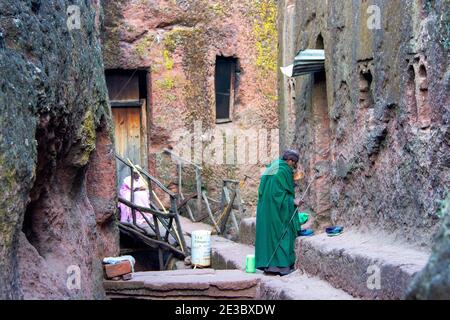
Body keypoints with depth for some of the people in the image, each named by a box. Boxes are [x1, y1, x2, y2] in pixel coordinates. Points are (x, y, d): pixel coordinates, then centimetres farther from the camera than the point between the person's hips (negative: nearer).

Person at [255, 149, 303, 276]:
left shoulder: (273, 167, 14)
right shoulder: (283, 171, -15)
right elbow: (279, 192, -22)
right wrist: (293, 201, -14)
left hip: (265, 209, 9)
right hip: (277, 210, -9)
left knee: (268, 233, 10)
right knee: (281, 234, -4)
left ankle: (267, 263, 11)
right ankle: (281, 264, -2)